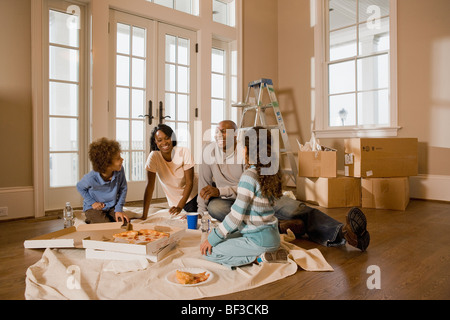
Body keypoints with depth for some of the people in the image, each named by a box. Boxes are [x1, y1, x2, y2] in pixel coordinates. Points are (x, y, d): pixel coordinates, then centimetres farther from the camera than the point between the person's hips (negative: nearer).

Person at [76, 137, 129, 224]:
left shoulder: (120, 170, -21)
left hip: (112, 206, 4)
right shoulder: (91, 178, -29)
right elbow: (80, 187, -4)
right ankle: (90, 220, 11)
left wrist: (119, 208, -10)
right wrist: (92, 202, -11)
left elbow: (123, 189, -5)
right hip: (93, 208, -3)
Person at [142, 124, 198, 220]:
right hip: (175, 200, 1)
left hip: (194, 195, 0)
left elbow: (189, 182, -18)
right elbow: (150, 186, -20)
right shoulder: (153, 156, -18)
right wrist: (144, 215, -25)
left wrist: (180, 206, -29)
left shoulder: (184, 152, -20)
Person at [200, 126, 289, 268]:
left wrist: (212, 238, -10)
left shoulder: (250, 175, -19)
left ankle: (259, 257, -5)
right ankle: (271, 251, 7)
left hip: (260, 239, -9)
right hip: (272, 234, 9)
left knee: (209, 251, -4)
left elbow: (236, 216, -19)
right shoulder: (271, 172, 6)